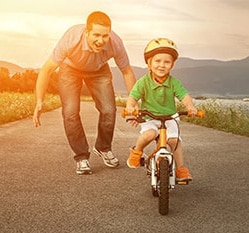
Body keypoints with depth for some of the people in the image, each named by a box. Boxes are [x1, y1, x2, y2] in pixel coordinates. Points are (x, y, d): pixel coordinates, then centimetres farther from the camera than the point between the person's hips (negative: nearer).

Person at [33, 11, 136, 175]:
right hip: (70, 69, -1)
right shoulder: (71, 39, -39)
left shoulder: (115, 43, -32)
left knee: (109, 110, -11)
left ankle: (103, 148, 17)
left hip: (99, 71, 2)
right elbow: (47, 69, -29)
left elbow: (127, 72, -13)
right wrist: (39, 102, -34)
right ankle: (82, 157, 2)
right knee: (70, 112, -17)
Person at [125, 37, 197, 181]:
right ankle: (137, 151, 1)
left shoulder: (174, 82, -6)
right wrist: (130, 108, -35)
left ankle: (181, 168, 3)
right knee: (149, 134, -30)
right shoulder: (143, 82, -10)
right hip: (149, 118, -2)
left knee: (175, 140, -16)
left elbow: (184, 96, -13)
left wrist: (190, 106, -34)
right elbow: (133, 97, -13)